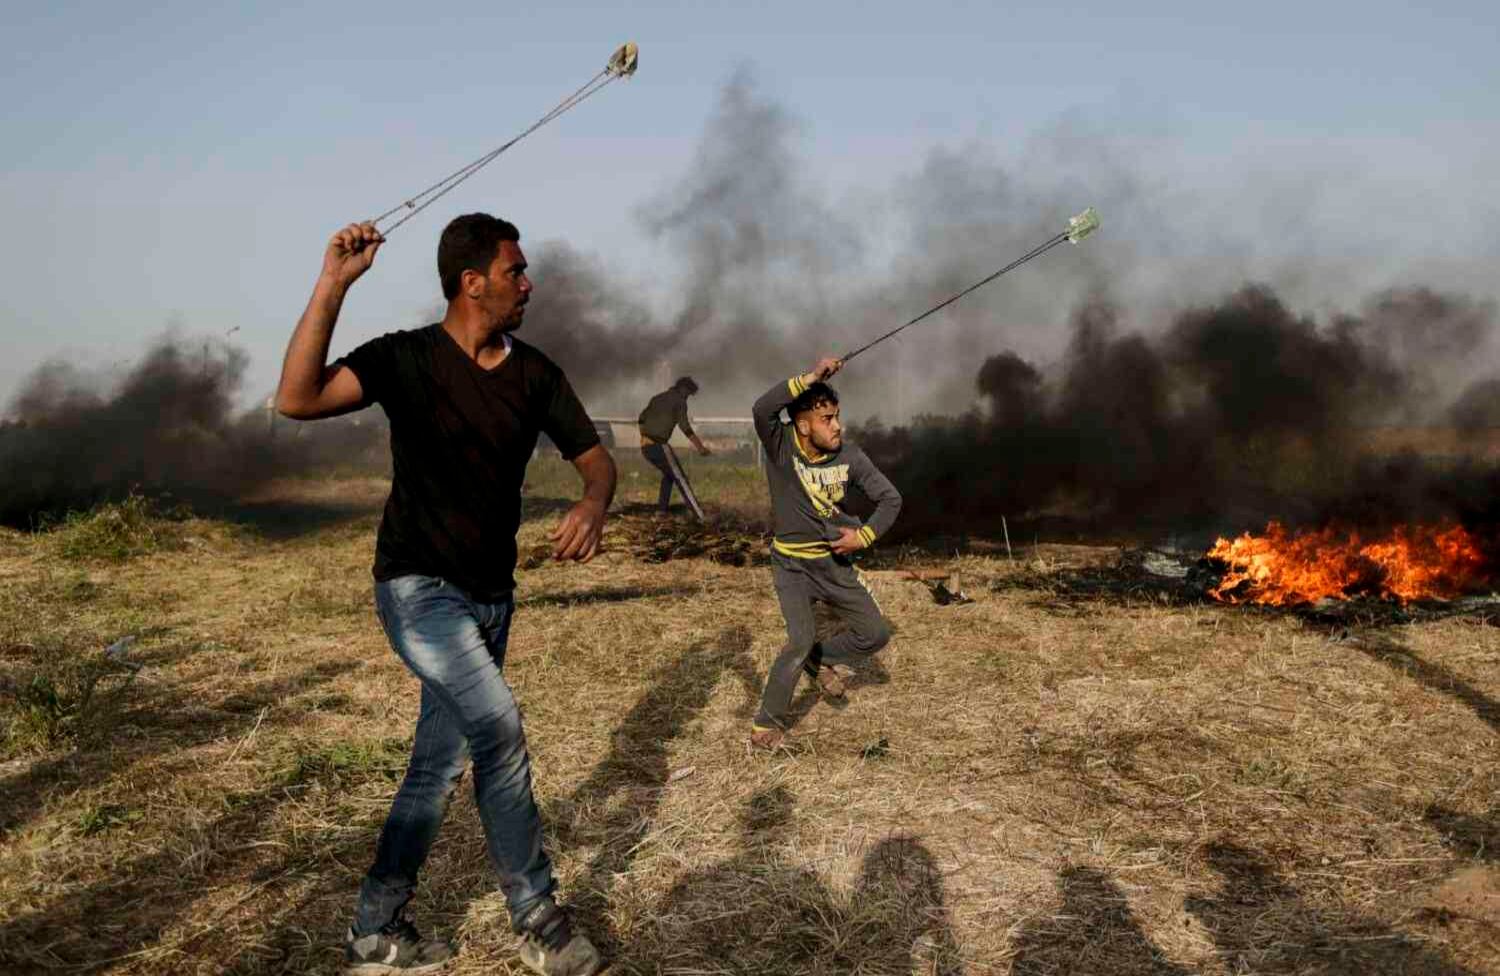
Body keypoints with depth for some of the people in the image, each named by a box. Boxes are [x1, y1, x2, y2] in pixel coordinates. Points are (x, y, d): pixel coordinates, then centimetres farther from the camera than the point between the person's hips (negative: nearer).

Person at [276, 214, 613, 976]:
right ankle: (535, 914, -4)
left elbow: (596, 457, 4)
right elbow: (296, 399, -25)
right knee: (496, 723, -23)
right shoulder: (406, 358, -11)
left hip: (490, 595, 6)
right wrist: (332, 284, -31)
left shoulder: (535, 373, 1)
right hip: (418, 588, -5)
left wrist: (592, 505, -19)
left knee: (440, 764, 10)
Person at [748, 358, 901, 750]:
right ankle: (767, 723, 3)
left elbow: (890, 498, 0)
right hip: (792, 564, -4)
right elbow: (762, 408, -42)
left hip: (835, 562, 4)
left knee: (875, 633, 5)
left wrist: (865, 535, -14)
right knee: (801, 640, -16)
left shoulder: (850, 457, -10)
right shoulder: (780, 445, -19)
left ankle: (822, 659, 34)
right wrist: (811, 377, -42)